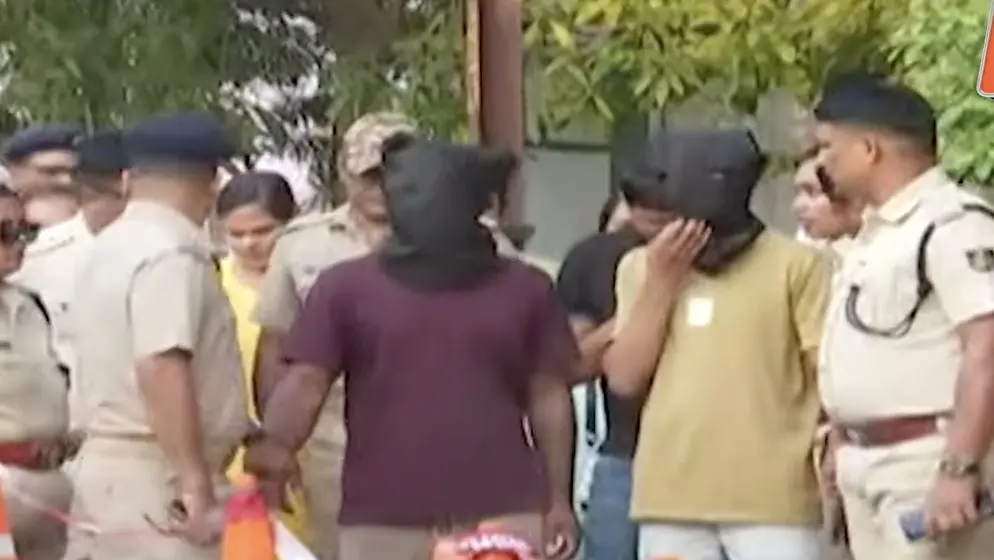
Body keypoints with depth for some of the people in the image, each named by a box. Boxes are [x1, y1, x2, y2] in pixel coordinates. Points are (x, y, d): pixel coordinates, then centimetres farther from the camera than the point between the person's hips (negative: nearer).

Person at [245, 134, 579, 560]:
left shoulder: (525, 288, 8)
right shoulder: (346, 286, 4)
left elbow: (547, 395, 10)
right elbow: (306, 381, -1)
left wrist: (558, 501, 6)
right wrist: (272, 444, -19)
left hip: (504, 519, 0)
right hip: (383, 525, 0)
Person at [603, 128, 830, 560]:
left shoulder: (794, 264, -2)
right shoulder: (642, 266, 11)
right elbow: (624, 378, 4)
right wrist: (662, 280, -3)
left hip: (773, 497, -4)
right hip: (672, 496, 4)